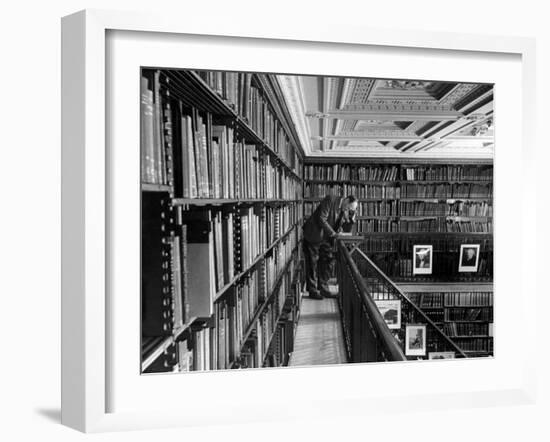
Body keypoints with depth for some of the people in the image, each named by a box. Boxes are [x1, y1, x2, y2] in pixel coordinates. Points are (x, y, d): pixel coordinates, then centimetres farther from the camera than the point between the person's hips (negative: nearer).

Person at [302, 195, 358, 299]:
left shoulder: (345, 210, 2)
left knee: (327, 261, 6)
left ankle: (323, 288, 18)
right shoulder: (330, 200, -20)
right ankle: (312, 291, 10)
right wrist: (332, 233, -22)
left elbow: (348, 226, 0)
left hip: (326, 238, 7)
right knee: (312, 263, 1)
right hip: (314, 236, -7)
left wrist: (352, 214, -15)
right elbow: (321, 219, -24)